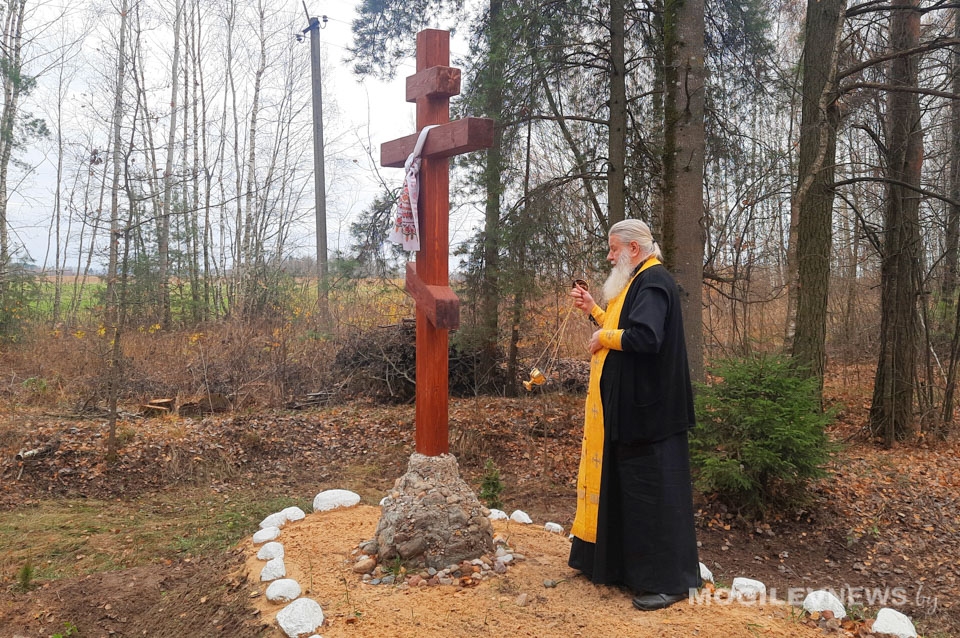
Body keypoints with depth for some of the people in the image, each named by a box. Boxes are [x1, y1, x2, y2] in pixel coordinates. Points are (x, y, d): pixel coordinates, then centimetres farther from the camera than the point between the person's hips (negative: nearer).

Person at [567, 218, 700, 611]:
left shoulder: (653, 282, -17)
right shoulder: (638, 281, 16)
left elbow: (645, 337, -32)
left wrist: (604, 338, -16)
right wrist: (593, 310, 15)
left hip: (648, 410, -11)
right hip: (627, 409, 11)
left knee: (652, 489, -2)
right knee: (622, 483, 18)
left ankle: (668, 580, 10)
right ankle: (619, 562, 32)